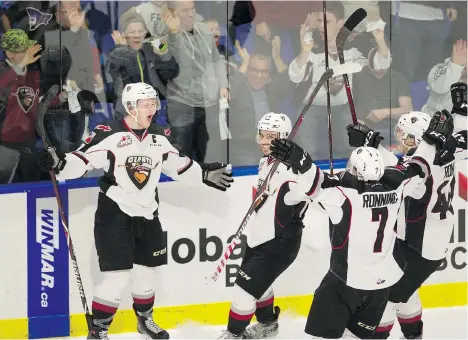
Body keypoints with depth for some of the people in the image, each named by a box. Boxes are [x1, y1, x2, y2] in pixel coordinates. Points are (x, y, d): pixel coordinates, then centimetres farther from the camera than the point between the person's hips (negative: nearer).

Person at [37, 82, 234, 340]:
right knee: (117, 275, -12)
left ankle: (145, 319, 41)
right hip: (115, 214, -6)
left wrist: (204, 174, 19)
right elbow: (81, 160, -19)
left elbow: (177, 164, 20)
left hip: (146, 214, 7)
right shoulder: (109, 134, -14)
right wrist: (59, 163, -36)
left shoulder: (159, 137, 6)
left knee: (145, 270, 19)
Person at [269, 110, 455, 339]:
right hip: (384, 279, 6)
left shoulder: (346, 193, -21)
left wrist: (298, 161, -45)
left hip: (348, 278, -6)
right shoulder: (393, 186, -3)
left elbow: (317, 185, -36)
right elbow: (418, 169, 12)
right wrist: (434, 139, 24)